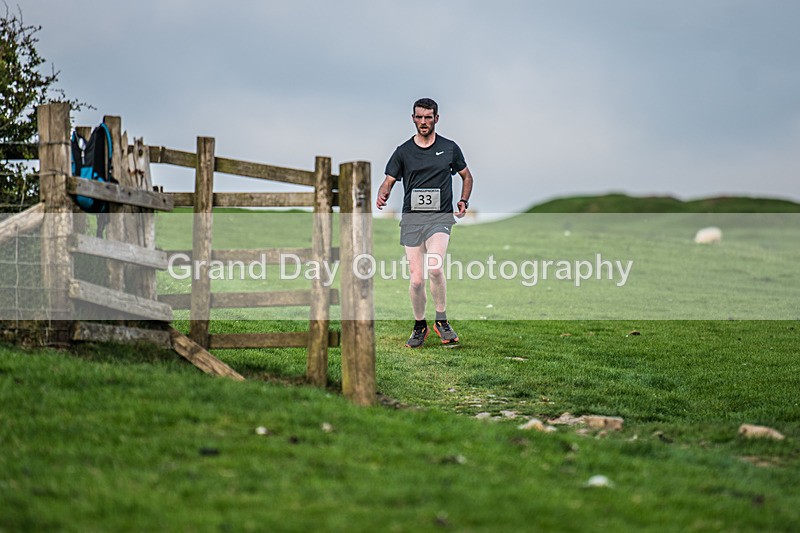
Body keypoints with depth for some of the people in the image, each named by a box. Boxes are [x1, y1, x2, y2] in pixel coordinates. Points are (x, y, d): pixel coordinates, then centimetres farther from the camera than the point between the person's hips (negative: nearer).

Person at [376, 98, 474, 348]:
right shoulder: (403, 151, 8)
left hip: (440, 217, -1)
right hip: (412, 218, 1)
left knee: (434, 268, -25)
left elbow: (466, 176, 22)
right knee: (416, 279, -5)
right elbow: (389, 181, 10)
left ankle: (441, 321, -9)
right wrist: (382, 195, -12)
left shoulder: (449, 148, 8)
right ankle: (419, 326, 17)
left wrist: (463, 201, 7)